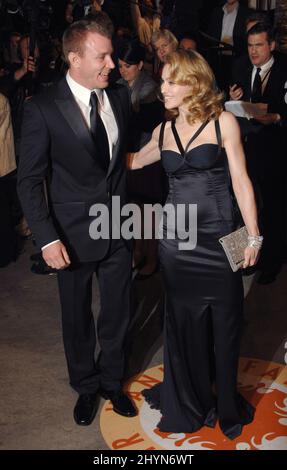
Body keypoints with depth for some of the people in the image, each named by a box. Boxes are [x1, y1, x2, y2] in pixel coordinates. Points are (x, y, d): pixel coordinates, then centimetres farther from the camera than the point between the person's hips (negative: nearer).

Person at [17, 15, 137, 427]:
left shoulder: (119, 96, 0)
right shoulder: (43, 109, -14)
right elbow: (29, 181, -11)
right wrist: (47, 238, -17)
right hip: (74, 233, -3)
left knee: (117, 314, 16)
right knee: (77, 318, 15)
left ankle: (112, 381, 41)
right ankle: (86, 387, 40)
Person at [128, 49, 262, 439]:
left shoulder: (223, 122, -4)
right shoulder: (163, 131, 7)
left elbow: (240, 180, -5)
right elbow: (133, 161, 21)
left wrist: (253, 235, -8)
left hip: (218, 238, -3)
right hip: (175, 238, 3)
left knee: (225, 323, 9)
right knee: (185, 322, 14)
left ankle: (227, 403, 33)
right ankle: (190, 402, 36)